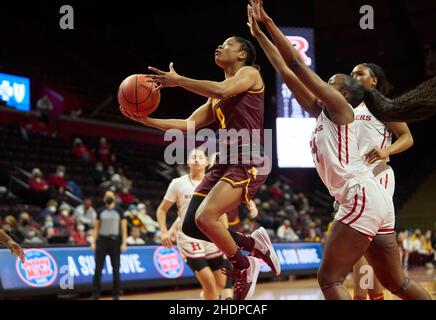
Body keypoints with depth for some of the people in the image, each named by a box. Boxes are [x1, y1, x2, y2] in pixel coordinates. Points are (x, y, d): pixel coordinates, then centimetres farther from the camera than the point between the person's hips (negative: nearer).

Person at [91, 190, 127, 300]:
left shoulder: (119, 211, 5)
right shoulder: (100, 211, 9)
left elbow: (124, 228, 3)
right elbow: (96, 228, 10)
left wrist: (124, 243, -5)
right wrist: (94, 242, 2)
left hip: (115, 241, -1)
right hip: (102, 240, 1)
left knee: (116, 269, 2)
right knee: (98, 268, -2)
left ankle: (116, 295, 10)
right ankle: (95, 294, 3)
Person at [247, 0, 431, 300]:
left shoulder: (339, 106, 0)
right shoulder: (322, 112, 21)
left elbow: (296, 64, -7)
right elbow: (287, 72, 20)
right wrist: (259, 33, 21)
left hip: (363, 197, -10)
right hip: (374, 200, 10)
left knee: (329, 278, -8)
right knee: (396, 283, 15)